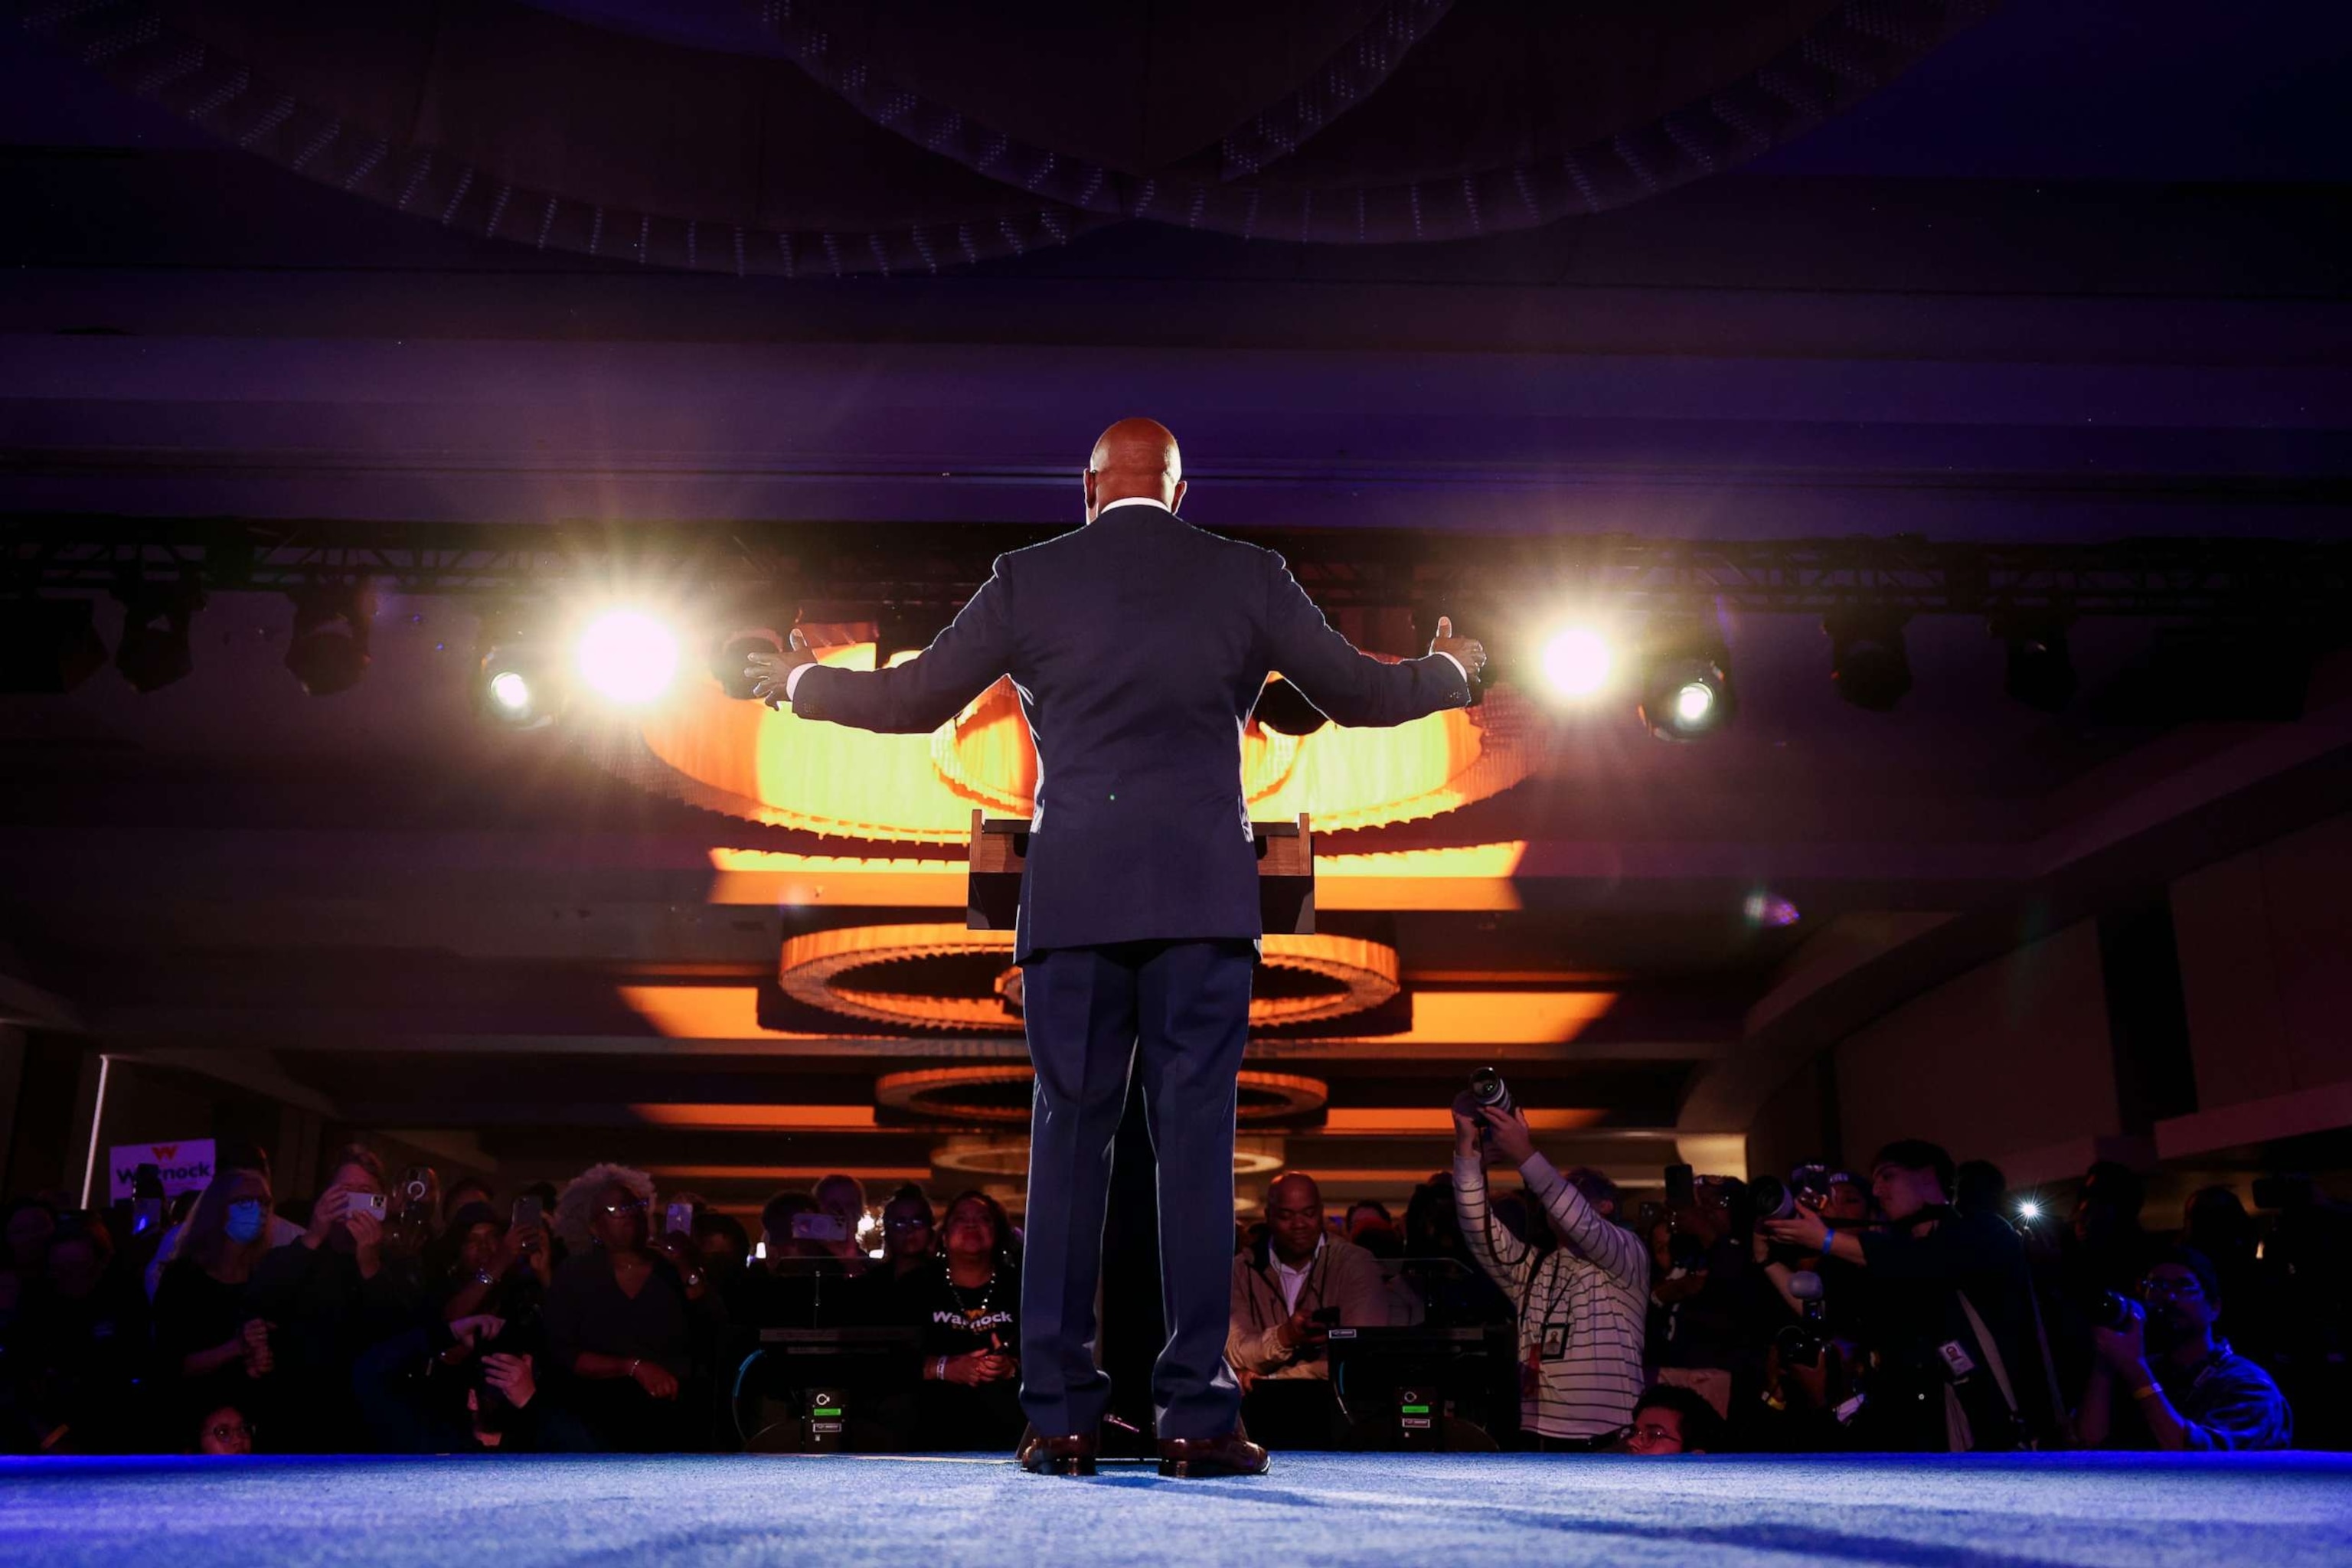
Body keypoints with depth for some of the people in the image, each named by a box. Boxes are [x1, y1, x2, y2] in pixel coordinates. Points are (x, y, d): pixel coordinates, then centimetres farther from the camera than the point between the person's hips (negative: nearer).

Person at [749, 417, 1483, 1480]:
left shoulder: (1029, 578, 7)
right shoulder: (1249, 578, 7)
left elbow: (913, 701, 12)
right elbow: (1359, 693, 15)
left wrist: (799, 683, 30)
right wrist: (1450, 673, 36)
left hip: (1070, 896, 1)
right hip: (1203, 896, 0)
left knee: (1067, 1140, 4)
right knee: (1196, 1141, 0)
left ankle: (1061, 1416, 7)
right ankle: (1196, 1416, 1)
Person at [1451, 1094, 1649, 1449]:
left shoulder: (1629, 1256, 5)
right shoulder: (1531, 1269, 19)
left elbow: (1583, 1225, -14)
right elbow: (1480, 1229, 4)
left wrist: (1524, 1155, -22)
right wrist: (1467, 1148, -6)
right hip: (1540, 1435, 5)